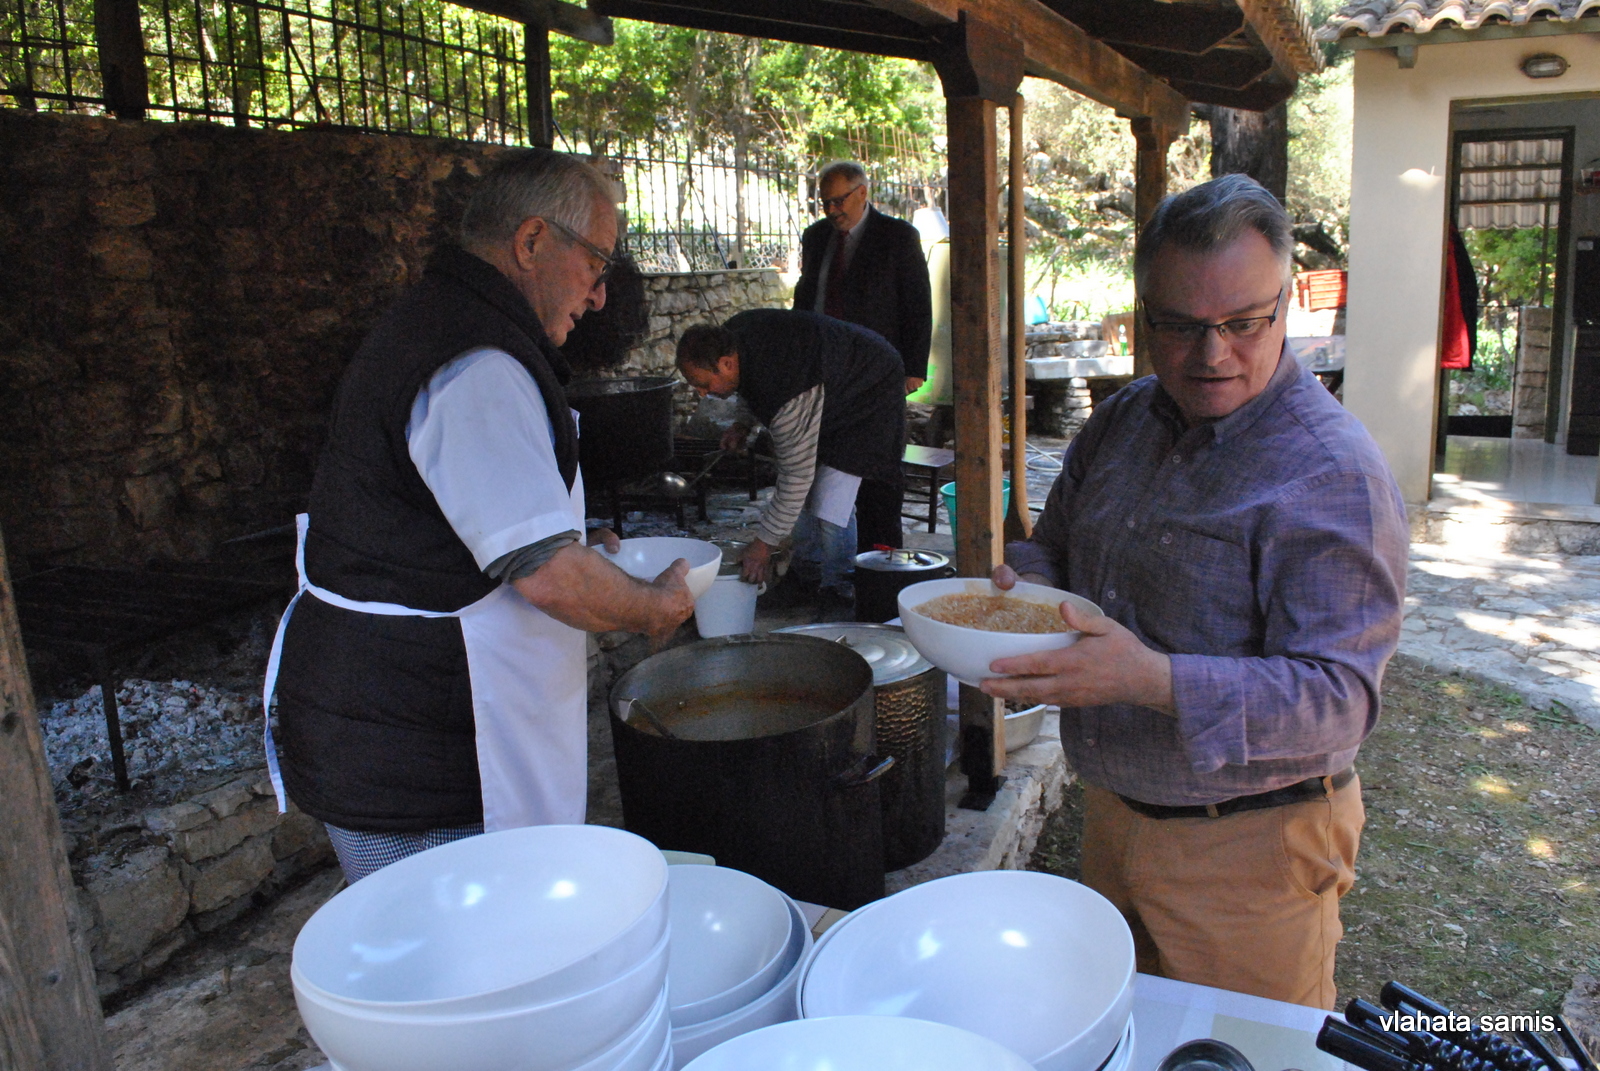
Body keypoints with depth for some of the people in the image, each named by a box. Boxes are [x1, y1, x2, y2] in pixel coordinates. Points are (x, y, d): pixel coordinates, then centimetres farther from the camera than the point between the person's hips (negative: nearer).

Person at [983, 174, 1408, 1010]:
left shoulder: (1332, 472, -20)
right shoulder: (1124, 418, 2)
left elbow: (1338, 697, -26)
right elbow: (1056, 541, 14)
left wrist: (1155, 680, -39)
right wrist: (1019, 587, -10)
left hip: (1246, 844, -6)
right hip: (1111, 812, 6)